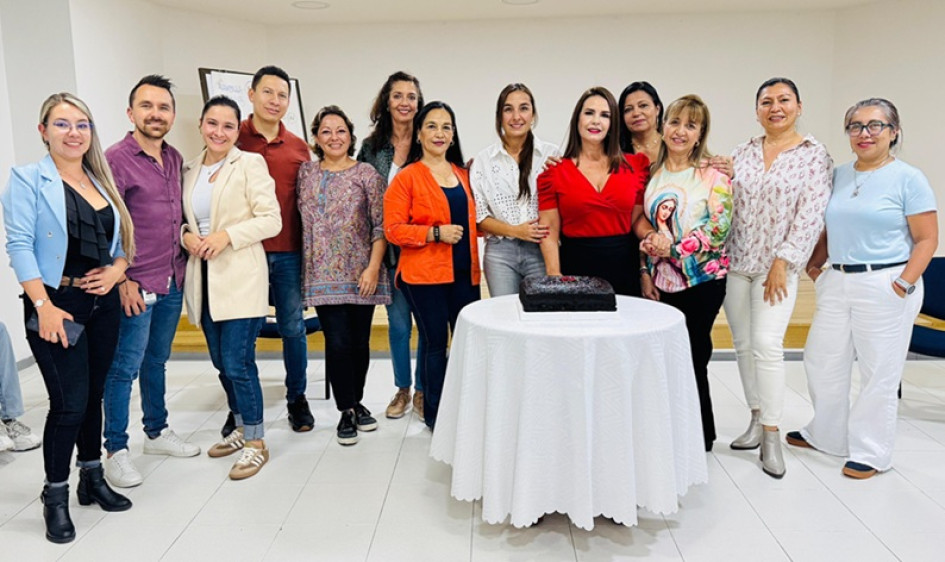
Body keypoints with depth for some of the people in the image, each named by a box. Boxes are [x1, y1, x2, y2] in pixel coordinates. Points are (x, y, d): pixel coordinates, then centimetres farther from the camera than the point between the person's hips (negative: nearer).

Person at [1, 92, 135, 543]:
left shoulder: (101, 181, 13)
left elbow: (121, 237, 16)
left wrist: (118, 268, -5)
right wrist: (44, 306, -19)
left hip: (103, 302, 6)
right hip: (56, 304, -5)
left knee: (94, 395, 14)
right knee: (70, 401, -6)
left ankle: (92, 480, 29)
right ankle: (55, 497, 12)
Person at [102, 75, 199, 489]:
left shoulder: (175, 158, 9)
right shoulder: (116, 159, -12)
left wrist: (186, 244, 11)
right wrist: (122, 281, -15)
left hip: (172, 283, 7)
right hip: (136, 287, -6)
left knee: (156, 362, 18)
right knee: (124, 369, 2)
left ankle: (157, 432, 32)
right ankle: (115, 451, 15)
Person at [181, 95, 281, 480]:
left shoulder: (251, 164, -4)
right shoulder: (190, 170, 13)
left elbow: (272, 220, -10)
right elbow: (185, 217, 20)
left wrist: (227, 235, -19)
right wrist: (186, 234, -2)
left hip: (240, 279, -6)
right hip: (204, 279, 6)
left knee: (237, 362, -7)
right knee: (221, 361, 14)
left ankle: (256, 443, 8)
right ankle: (241, 429, 32)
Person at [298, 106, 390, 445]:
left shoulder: (367, 174, 0)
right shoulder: (306, 173, 8)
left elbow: (381, 226, -3)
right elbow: (302, 221, 11)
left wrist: (373, 268, -12)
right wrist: (304, 269, 5)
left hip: (361, 274, -1)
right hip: (323, 274, 1)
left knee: (359, 341, 7)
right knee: (337, 343, -4)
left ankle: (356, 402, 27)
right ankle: (347, 411, 12)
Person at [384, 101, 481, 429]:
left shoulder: (463, 174, 14)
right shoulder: (407, 177, -3)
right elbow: (393, 229, -9)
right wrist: (435, 233, -17)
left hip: (464, 272, 5)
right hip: (425, 274, -5)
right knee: (435, 343, 2)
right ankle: (433, 414, 20)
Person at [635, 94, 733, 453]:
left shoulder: (713, 175, -5)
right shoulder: (652, 172, 8)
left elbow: (719, 228, -11)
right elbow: (640, 219, 9)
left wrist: (674, 248, -19)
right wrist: (651, 239, -12)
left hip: (702, 278, -4)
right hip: (663, 278, 4)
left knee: (692, 355, 1)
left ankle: (699, 437, 19)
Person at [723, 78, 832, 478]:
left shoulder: (815, 155, -3)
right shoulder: (743, 153, 9)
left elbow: (810, 216, -9)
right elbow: (726, 205, 11)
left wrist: (782, 262, -14)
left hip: (777, 266, -4)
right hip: (734, 263, 5)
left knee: (767, 345, -12)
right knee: (743, 345, 9)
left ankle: (772, 435, 0)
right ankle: (757, 420, 24)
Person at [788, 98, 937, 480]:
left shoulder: (908, 179, -6)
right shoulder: (838, 176, 9)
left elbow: (927, 239, -8)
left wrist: (904, 285, -16)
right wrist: (815, 264, 4)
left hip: (884, 287, -6)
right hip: (837, 283, 6)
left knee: (879, 373, 4)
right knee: (821, 360, 13)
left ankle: (872, 452, 21)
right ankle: (826, 435, 33)